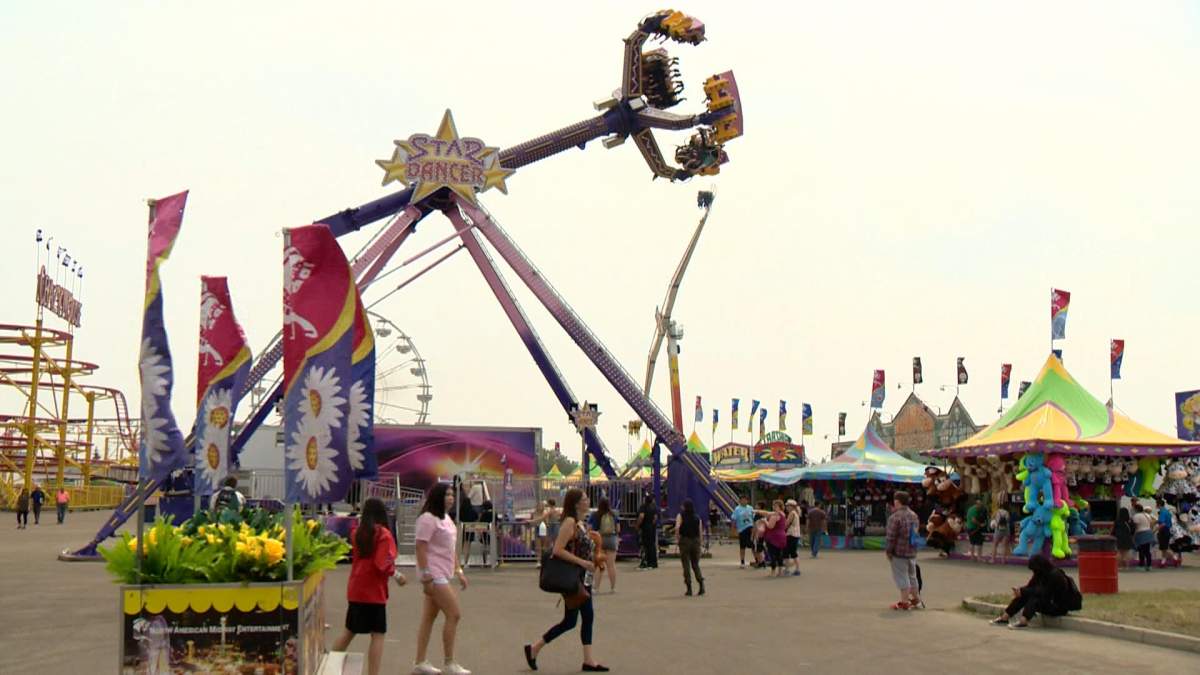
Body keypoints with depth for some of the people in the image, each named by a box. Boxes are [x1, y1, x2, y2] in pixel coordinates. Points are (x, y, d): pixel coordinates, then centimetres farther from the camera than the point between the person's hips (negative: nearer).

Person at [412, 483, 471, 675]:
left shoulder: (446, 518, 16)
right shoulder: (428, 518, -13)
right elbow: (420, 547, -18)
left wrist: (458, 571, 17)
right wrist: (425, 576, -22)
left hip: (443, 574, 9)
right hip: (434, 574, -9)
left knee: (429, 616, 10)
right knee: (454, 615, -8)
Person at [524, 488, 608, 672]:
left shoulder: (580, 523, 11)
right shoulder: (570, 522, -16)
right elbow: (558, 550, -24)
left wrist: (592, 561, 8)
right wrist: (582, 562, -24)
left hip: (583, 579, 9)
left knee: (588, 617, 7)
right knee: (570, 621, -2)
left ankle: (588, 660, 12)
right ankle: (534, 649, 9)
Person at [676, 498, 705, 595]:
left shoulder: (681, 515, -3)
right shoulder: (697, 517, 7)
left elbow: (677, 527, -19)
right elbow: (700, 532, 2)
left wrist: (677, 536, -3)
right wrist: (699, 542, 9)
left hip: (684, 540, -3)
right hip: (696, 540, 3)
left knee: (686, 565, 4)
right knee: (695, 564, 14)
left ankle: (689, 588, 2)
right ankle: (701, 582, -7)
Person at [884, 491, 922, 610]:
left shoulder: (895, 517, -18)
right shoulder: (914, 515, 9)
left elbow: (891, 537, -17)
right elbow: (915, 533, 15)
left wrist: (889, 551, -9)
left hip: (899, 553, -8)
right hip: (912, 552, 8)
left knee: (902, 577, -1)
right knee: (912, 576, 19)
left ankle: (904, 602, 2)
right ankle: (916, 600, 30)